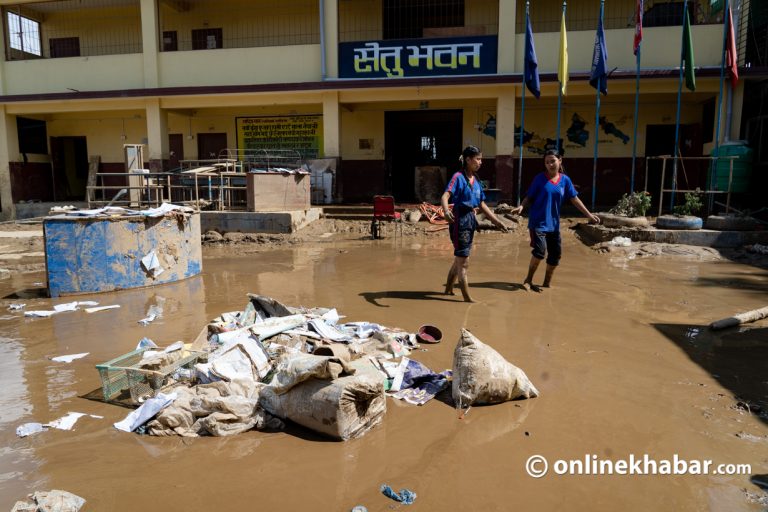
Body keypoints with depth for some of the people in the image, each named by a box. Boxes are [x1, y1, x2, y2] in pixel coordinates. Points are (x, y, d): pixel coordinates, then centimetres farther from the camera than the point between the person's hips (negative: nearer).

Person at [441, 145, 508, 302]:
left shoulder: (476, 180, 11)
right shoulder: (458, 177, -12)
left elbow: (482, 204, 18)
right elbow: (445, 196, -26)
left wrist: (497, 221, 17)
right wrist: (446, 211, -47)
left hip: (471, 219, 8)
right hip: (460, 219, -8)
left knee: (459, 257, 19)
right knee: (464, 261, -3)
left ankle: (448, 288, 34)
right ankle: (467, 298, 3)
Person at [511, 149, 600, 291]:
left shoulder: (565, 180, 3)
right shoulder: (540, 178, -5)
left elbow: (574, 199, 9)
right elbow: (529, 197, -3)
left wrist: (588, 214, 8)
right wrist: (521, 206, -23)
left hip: (553, 223, 5)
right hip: (538, 222, -5)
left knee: (556, 253, 8)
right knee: (540, 250, -18)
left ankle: (547, 283, 25)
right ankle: (528, 280, 1)